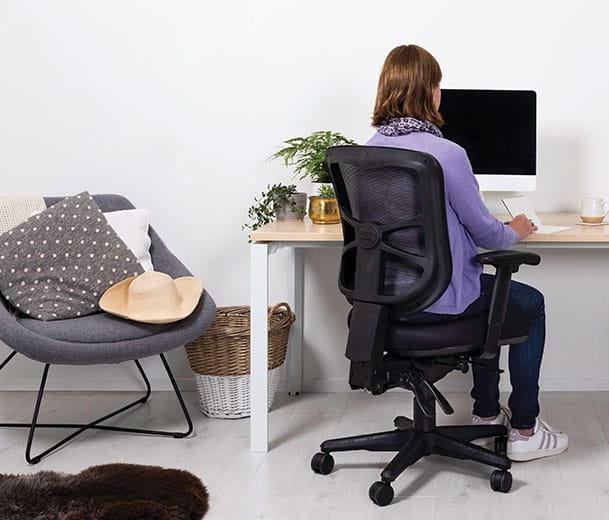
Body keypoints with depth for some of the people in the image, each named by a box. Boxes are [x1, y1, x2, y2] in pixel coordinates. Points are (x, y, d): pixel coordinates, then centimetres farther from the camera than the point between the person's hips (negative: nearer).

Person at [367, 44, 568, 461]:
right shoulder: (446, 153, -22)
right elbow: (484, 231, -11)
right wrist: (515, 231, 12)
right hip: (436, 300, -7)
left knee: (488, 292, 34)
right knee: (531, 304, 19)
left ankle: (487, 412, 41)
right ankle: (524, 432, 23)